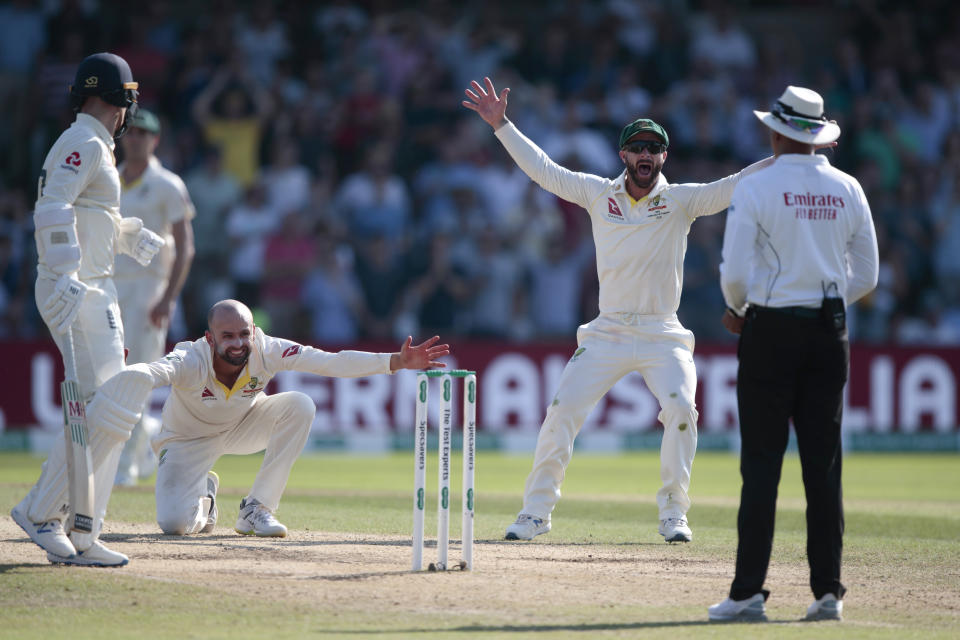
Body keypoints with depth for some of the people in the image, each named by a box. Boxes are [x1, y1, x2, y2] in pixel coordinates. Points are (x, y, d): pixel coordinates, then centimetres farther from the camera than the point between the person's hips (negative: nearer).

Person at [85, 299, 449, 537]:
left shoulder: (266, 352, -28)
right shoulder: (191, 361, -36)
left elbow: (331, 362, -33)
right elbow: (152, 373, -57)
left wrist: (396, 362, -44)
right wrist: (125, 375, -81)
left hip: (243, 428, 3)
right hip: (190, 440, -3)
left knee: (299, 406, -25)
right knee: (174, 525, -23)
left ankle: (256, 509, -13)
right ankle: (202, 494, 18)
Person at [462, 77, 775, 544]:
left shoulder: (681, 201, 0)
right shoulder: (599, 194, 5)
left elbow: (739, 185, -8)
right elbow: (543, 169, 8)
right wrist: (501, 125, 6)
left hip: (662, 337, -1)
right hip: (607, 332, 1)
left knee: (681, 410, -21)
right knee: (562, 411, -8)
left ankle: (673, 513, -6)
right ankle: (536, 511, 3)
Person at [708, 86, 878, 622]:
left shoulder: (756, 188, -7)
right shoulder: (847, 190, 6)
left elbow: (735, 273, -9)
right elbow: (866, 278, 8)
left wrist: (738, 309, 12)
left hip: (771, 331, -4)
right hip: (830, 332, 4)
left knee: (762, 462, -3)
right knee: (824, 463, 6)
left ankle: (749, 592, -6)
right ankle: (828, 591, 6)